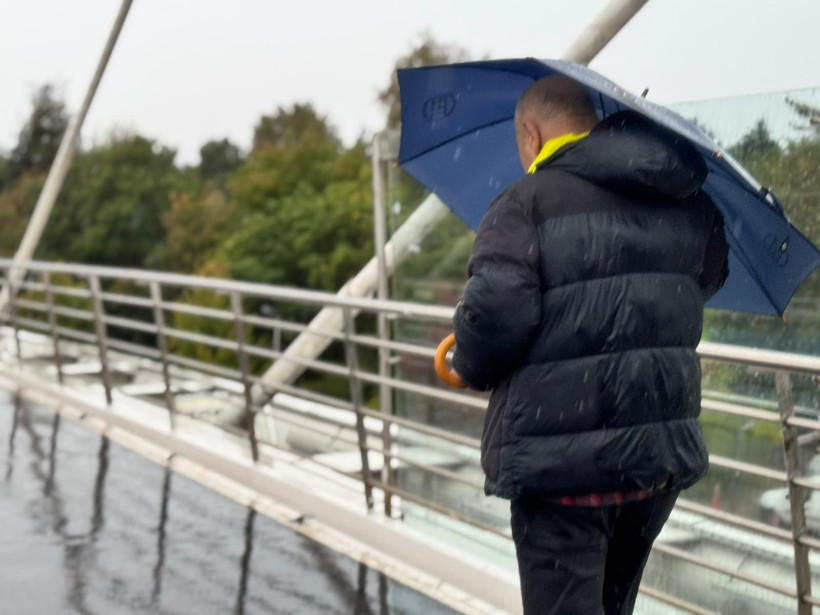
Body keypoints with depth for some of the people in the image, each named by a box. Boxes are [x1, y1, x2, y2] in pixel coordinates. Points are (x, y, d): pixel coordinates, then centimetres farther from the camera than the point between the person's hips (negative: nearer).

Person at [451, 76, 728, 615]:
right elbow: (708, 278, 25)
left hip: (563, 461, -6)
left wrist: (470, 367, -2)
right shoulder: (690, 204, 10)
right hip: (665, 454, 7)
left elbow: (496, 312, -22)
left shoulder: (528, 201, -11)